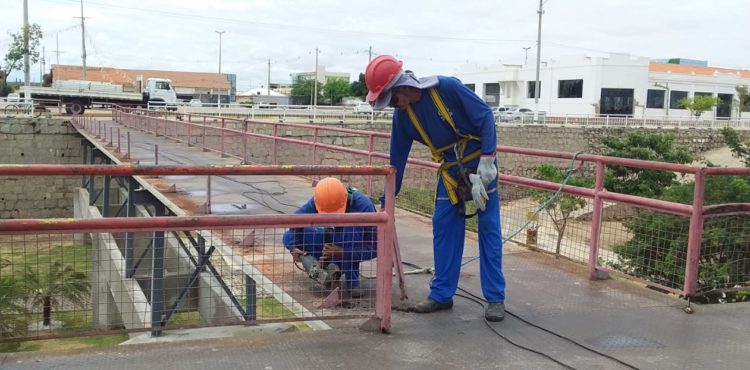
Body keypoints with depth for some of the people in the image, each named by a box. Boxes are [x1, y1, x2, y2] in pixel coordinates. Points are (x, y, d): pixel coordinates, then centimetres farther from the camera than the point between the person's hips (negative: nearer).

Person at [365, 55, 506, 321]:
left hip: (480, 163, -5)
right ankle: (442, 294, 12)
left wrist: (487, 160, -24)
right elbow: (397, 159, 3)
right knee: (443, 227, 3)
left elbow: (485, 116, -18)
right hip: (449, 169, 5)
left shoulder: (447, 88, -23)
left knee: (489, 228, -3)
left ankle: (495, 298, 4)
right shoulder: (402, 116, -6)